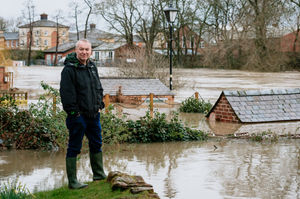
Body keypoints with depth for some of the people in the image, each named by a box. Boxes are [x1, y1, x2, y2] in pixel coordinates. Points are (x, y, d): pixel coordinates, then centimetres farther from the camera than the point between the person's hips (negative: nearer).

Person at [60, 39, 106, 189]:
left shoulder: (92, 67, 11)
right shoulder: (69, 69, -13)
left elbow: (99, 88, 21)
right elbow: (66, 92, -17)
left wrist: (99, 105, 14)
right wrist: (73, 112, -18)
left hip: (93, 114, 8)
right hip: (78, 116, -8)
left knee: (96, 144, 17)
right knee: (74, 147, 0)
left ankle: (99, 174, 32)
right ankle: (72, 182, 7)